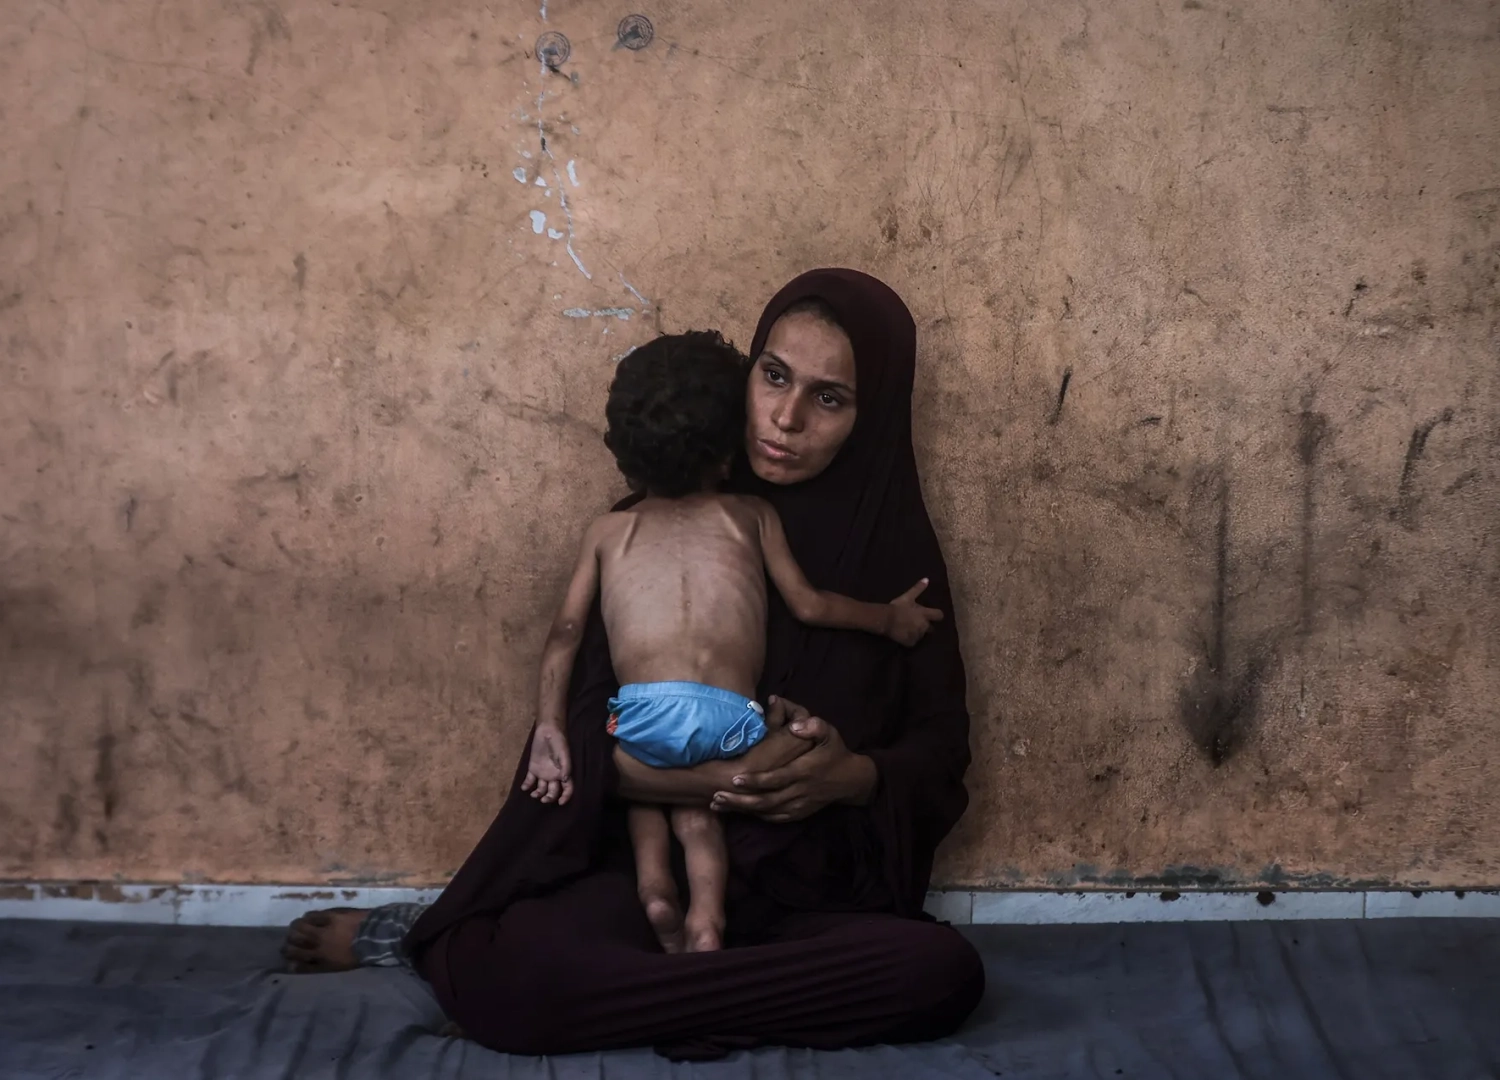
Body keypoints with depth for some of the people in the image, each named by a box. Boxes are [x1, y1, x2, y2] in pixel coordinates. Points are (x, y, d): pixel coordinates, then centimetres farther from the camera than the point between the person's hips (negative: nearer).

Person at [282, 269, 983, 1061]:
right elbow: (588, 736, -8)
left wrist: (852, 776, -17)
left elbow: (941, 745, 5)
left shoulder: (896, 546, 1)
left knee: (944, 972, -32)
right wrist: (738, 775, -23)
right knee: (511, 976, -37)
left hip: (816, 894, 3)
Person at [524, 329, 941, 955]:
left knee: (652, 768, 31)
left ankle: (654, 881, 7)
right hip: (730, 719, 0)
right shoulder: (752, 516, 20)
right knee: (693, 799, 24)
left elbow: (566, 632, 13)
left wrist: (548, 729, 9)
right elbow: (808, 605, 18)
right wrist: (889, 617, 32)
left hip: (642, 713, 1)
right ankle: (706, 912, -2)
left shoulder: (606, 531, 22)